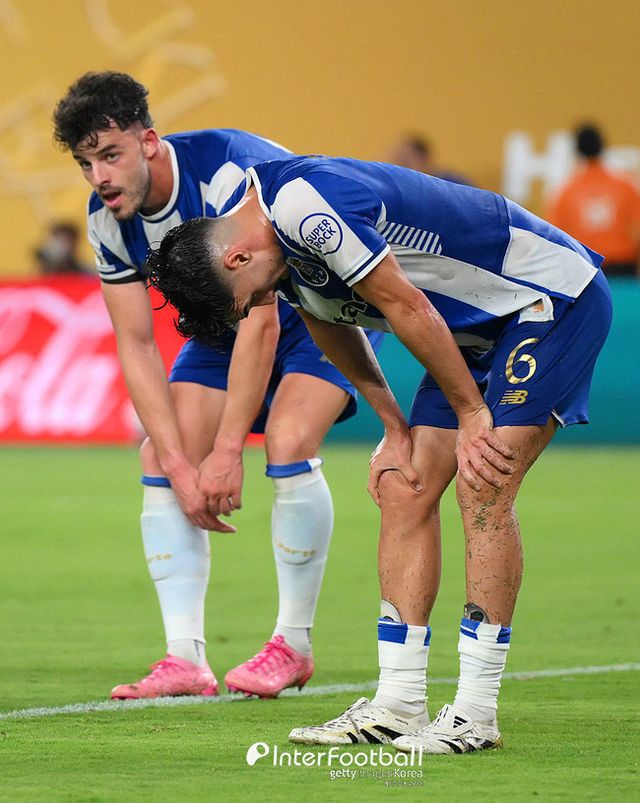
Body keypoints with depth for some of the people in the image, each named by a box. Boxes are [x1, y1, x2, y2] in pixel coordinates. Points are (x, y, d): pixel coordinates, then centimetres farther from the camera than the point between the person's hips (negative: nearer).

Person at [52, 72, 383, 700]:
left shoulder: (230, 175, -35)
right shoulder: (108, 219, -14)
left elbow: (260, 323, -33)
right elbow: (135, 345, -11)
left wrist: (227, 450, -32)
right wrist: (180, 466, -20)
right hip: (223, 326, 7)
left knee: (288, 442, -28)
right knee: (160, 456, -10)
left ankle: (293, 643, -12)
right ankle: (185, 660, -10)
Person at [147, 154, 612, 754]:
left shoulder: (305, 204, -28)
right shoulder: (276, 243, 1)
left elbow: (407, 307, -24)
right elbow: (332, 326, 17)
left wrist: (471, 413, -14)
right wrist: (396, 429, 14)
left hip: (555, 297, -10)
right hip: (480, 326, 10)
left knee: (483, 489, -17)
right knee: (404, 491, 2)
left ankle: (475, 715, -14)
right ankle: (397, 706, 4)